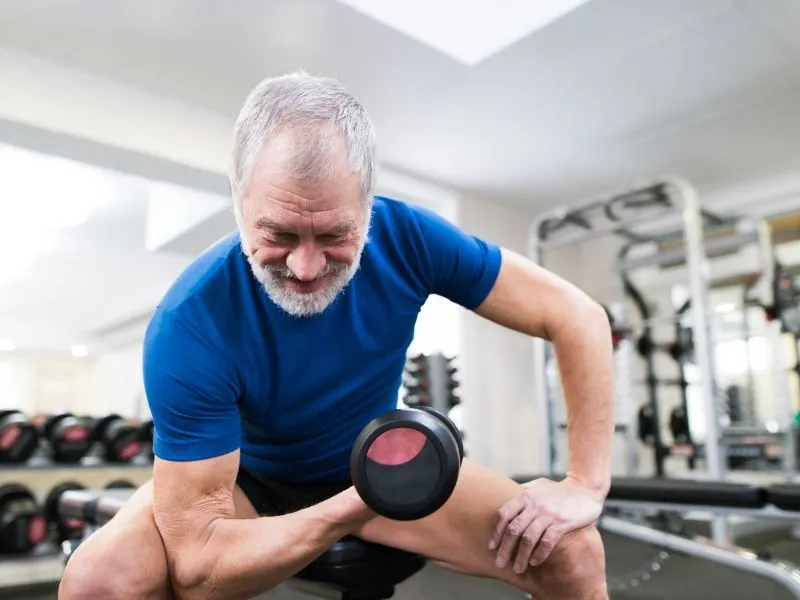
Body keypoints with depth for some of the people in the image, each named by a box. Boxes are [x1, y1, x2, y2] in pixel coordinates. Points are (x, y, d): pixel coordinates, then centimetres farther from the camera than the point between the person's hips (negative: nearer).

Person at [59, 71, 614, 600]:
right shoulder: (188, 327, -31)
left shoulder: (408, 238, -24)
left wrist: (585, 484, -22)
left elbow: (577, 316, -17)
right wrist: (364, 502, -38)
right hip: (249, 478, 0)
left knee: (572, 553, -17)